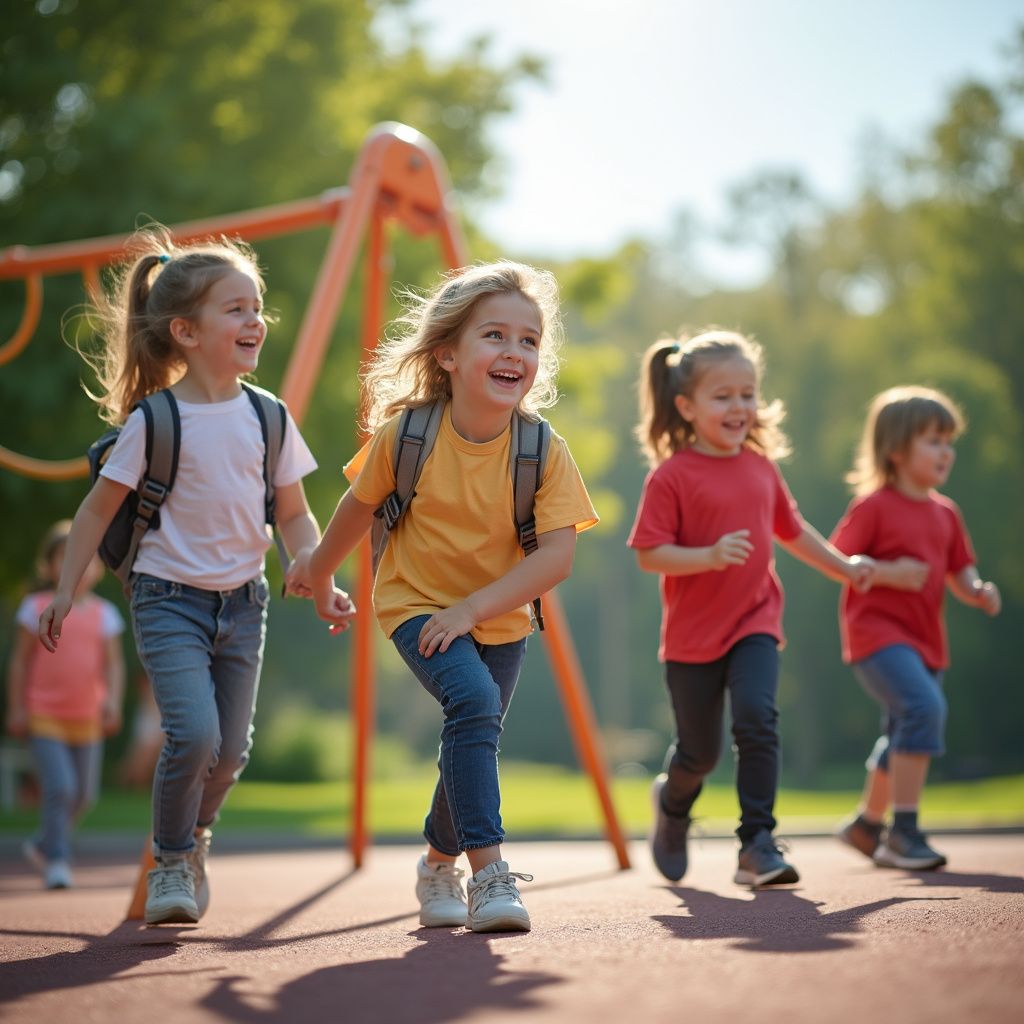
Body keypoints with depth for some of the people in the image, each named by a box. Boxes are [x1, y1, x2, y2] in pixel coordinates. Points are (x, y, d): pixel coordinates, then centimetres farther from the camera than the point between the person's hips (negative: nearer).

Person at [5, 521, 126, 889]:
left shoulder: (104, 613, 4)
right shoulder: (37, 607, -2)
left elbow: (113, 663, 3)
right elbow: (20, 659, 1)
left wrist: (113, 701, -14)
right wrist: (16, 708, -2)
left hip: (87, 719, 4)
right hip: (44, 716, -4)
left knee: (84, 794, 10)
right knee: (59, 787, -15)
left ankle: (43, 844, 32)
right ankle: (57, 860, -6)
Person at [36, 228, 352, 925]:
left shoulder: (268, 418, 1)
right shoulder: (154, 421, -11)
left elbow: (294, 514, 9)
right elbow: (100, 507, -2)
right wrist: (66, 592, -1)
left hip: (243, 601, 4)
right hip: (171, 598, -4)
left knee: (231, 748, 8)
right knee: (193, 735, -19)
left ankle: (193, 844, 36)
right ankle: (171, 864, 5)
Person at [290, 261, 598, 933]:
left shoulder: (545, 452, -19)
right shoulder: (404, 435, -19)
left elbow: (558, 554, -23)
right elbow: (360, 506, -1)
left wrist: (473, 607, -28)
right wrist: (320, 574, 14)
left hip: (502, 618, 3)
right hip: (418, 602, -3)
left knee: (473, 742, 12)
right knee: (474, 701, -27)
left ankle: (440, 863, 40)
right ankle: (488, 872, -27)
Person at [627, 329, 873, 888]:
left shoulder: (761, 467, 5)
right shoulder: (671, 475, -12)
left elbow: (791, 529, 22)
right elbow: (649, 554, -16)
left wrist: (844, 567, 29)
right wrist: (710, 556, -30)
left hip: (754, 622, 3)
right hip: (692, 633, -3)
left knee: (757, 718, -20)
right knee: (700, 750, 8)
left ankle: (757, 843, -14)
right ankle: (672, 804, 43)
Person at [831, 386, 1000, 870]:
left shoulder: (945, 513, 11)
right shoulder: (873, 507, -10)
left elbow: (959, 572, 16)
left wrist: (978, 591, -6)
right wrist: (889, 572, -23)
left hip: (924, 639, 8)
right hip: (877, 633, -8)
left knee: (904, 739, 18)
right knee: (925, 707, -28)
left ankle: (867, 824, 39)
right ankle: (904, 831, -23)